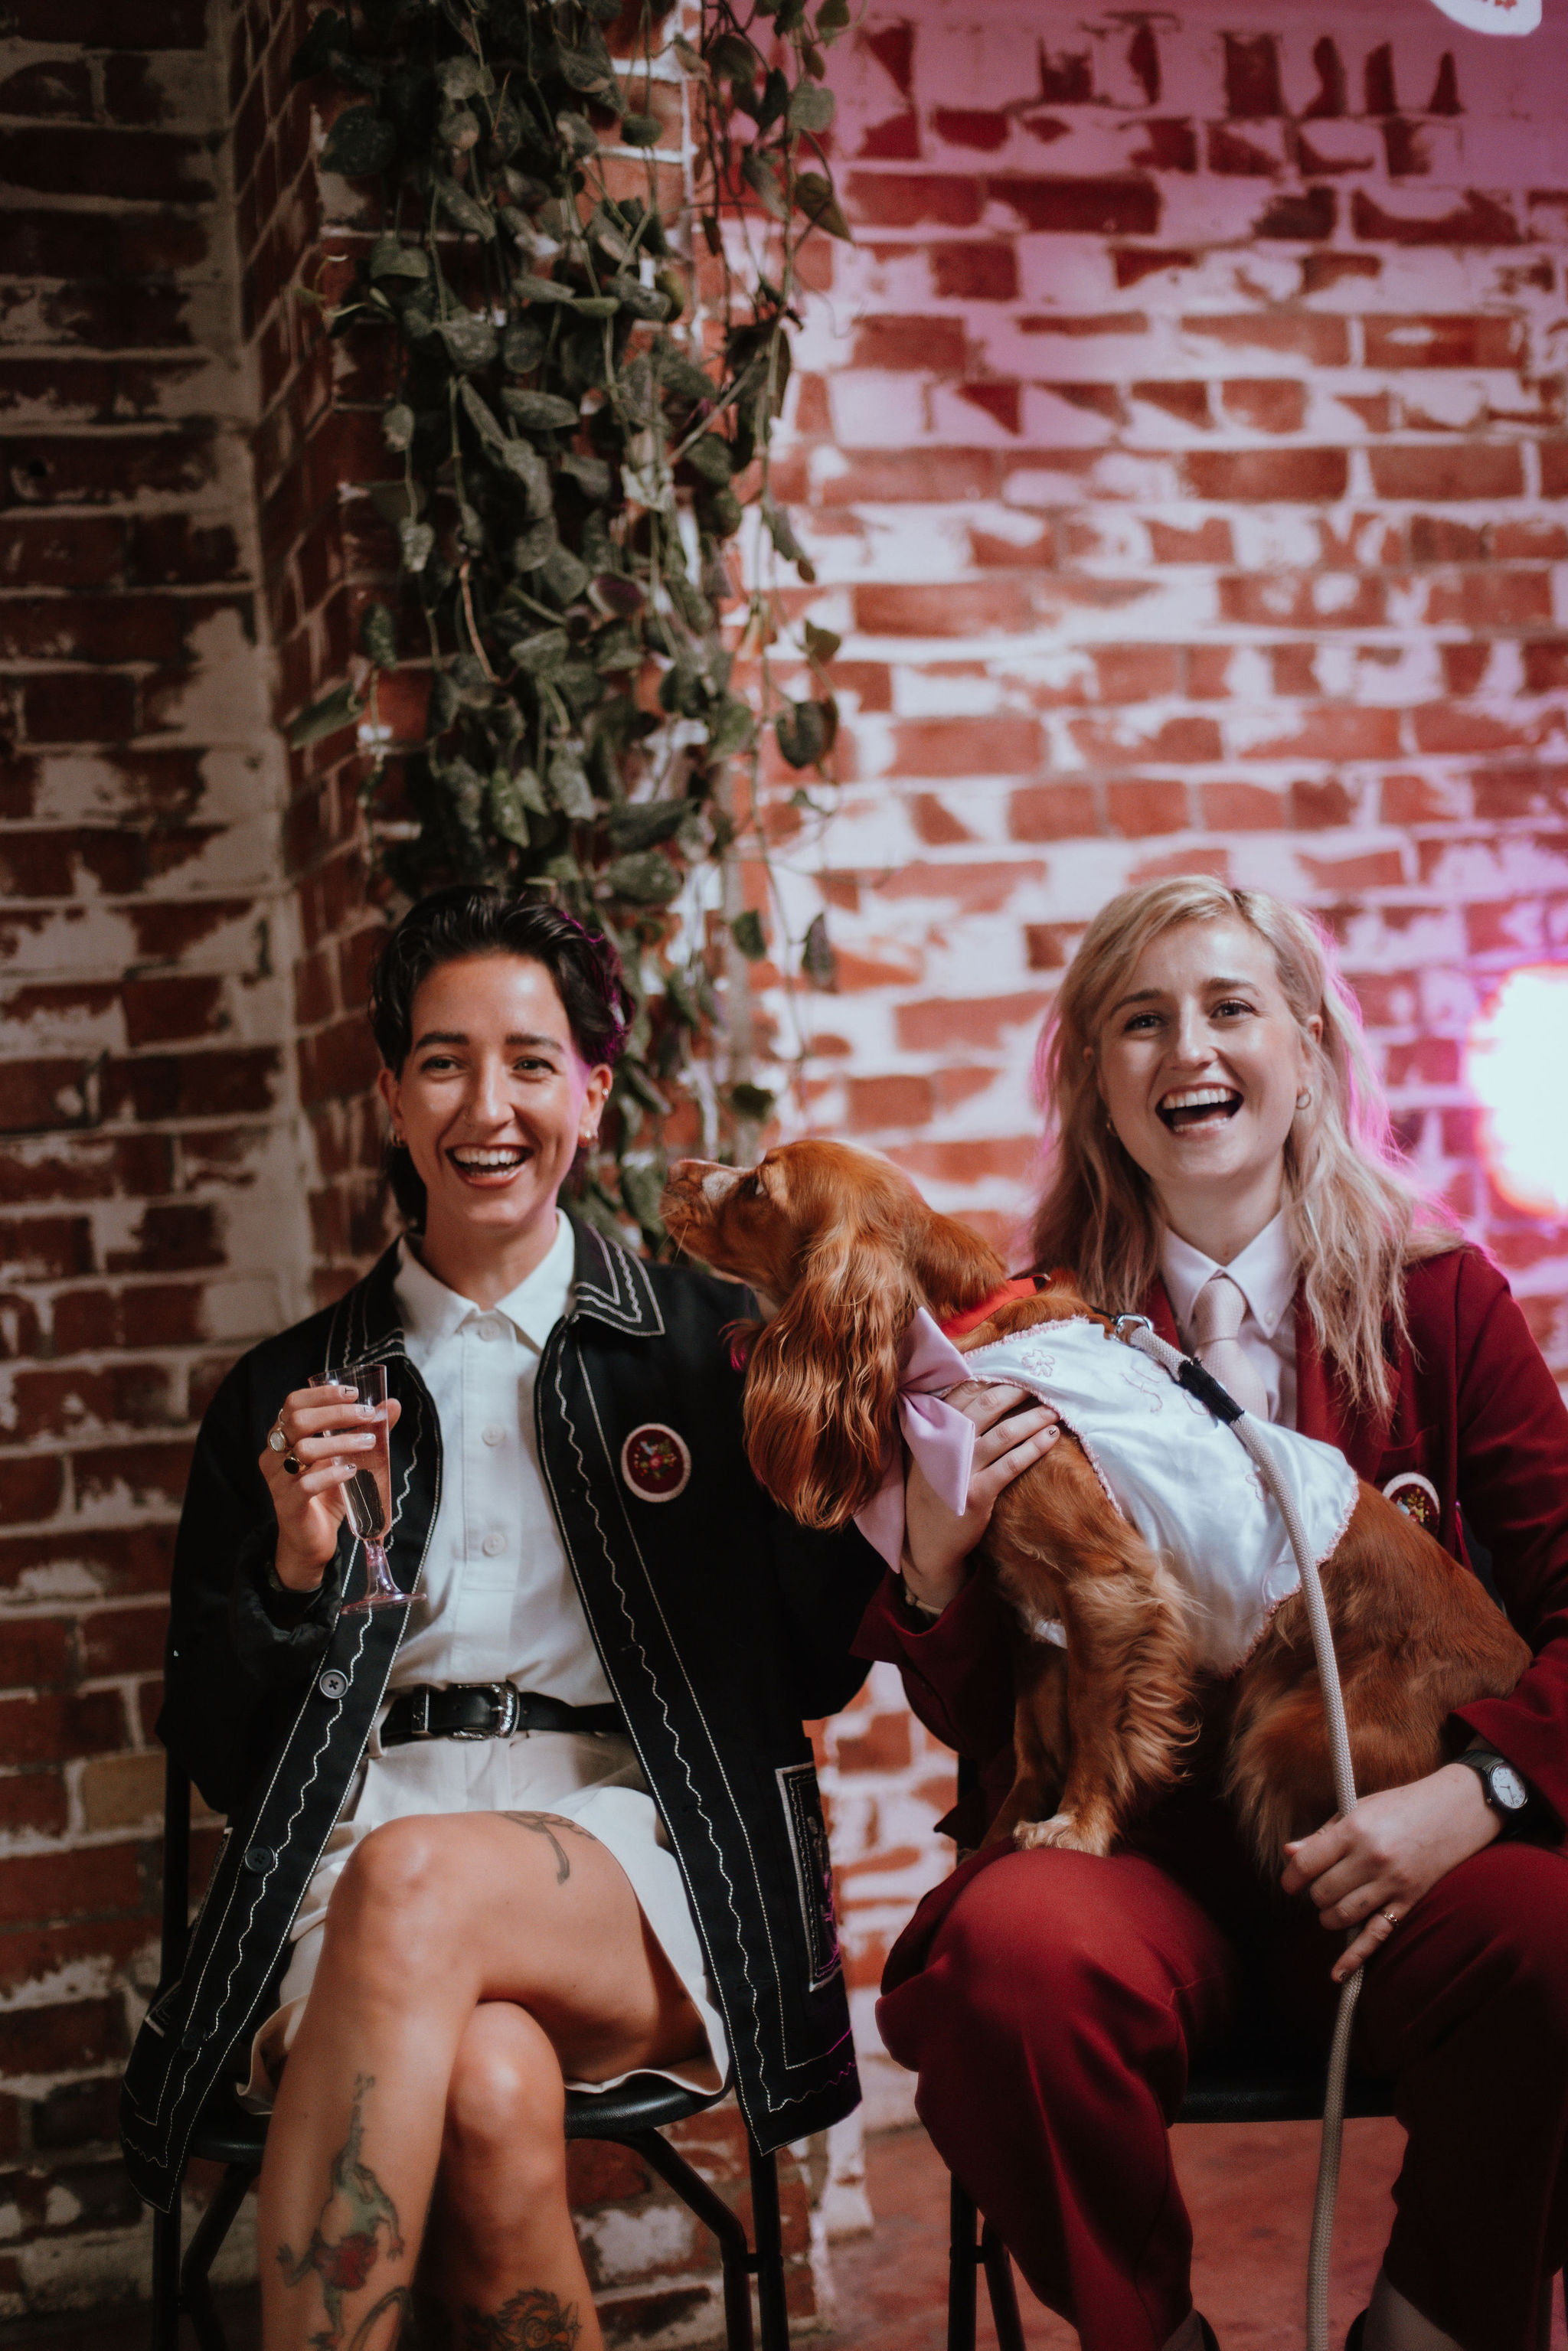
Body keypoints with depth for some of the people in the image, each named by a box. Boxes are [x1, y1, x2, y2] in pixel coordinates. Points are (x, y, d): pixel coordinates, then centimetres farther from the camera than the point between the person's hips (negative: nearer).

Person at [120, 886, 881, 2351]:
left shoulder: (707, 1343, 12)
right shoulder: (282, 1400, 16)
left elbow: (816, 1673, 10)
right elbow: (212, 1749, 15)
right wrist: (294, 1569, -3)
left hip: (637, 1865, -1)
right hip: (353, 1838, 1)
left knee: (412, 1884, -36)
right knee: (488, 2097, -35)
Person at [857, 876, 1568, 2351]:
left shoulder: (1443, 1301, 9)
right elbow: (979, 1726, 9)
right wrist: (933, 1565, -12)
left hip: (1384, 1859, 0)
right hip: (1138, 1845, 0)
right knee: (1011, 1947, -33)